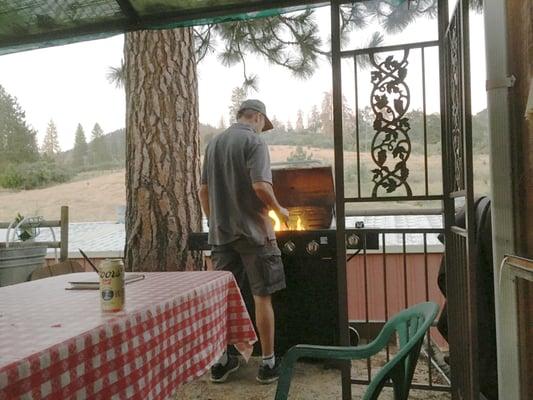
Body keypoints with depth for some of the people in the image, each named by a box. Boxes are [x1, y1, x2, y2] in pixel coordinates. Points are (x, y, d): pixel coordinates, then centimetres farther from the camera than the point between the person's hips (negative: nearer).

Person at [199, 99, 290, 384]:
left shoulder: (213, 143, 12)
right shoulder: (254, 141, -7)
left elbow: (203, 190, 12)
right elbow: (260, 186, -19)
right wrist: (278, 209, -2)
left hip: (221, 232, 6)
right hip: (253, 230, -6)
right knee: (262, 296, 4)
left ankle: (220, 361, 21)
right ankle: (268, 363, 13)